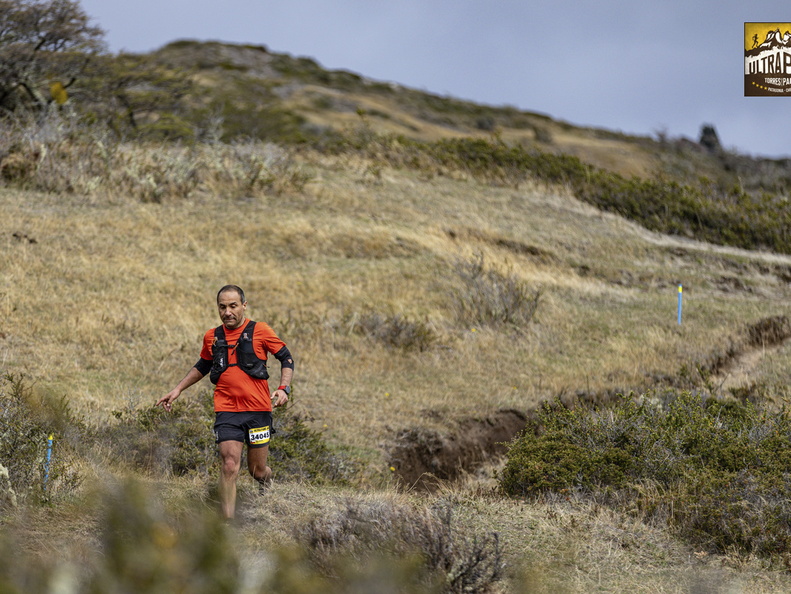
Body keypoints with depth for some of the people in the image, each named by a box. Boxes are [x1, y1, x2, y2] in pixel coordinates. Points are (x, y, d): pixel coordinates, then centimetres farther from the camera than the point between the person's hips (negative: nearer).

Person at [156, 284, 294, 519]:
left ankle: (266, 479, 46)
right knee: (230, 465, -16)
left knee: (257, 470, 8)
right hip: (226, 411, 1)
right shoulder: (212, 337, 9)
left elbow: (286, 358, 7)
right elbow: (202, 367, 27)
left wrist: (284, 388, -7)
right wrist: (177, 390, 21)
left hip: (258, 410, -1)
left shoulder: (260, 331, -1)